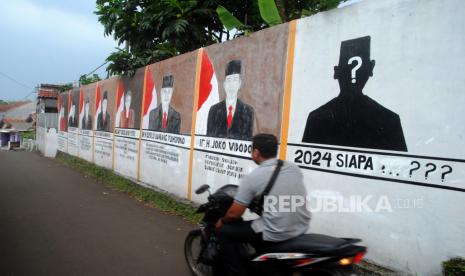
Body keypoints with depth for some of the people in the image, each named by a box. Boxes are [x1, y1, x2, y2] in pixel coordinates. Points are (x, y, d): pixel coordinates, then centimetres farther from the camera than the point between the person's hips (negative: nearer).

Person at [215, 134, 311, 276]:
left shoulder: (251, 177, -12)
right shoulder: (294, 168, 5)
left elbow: (235, 213, -8)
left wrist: (222, 221, 14)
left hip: (275, 234, -7)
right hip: (301, 229, 7)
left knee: (223, 232, 8)